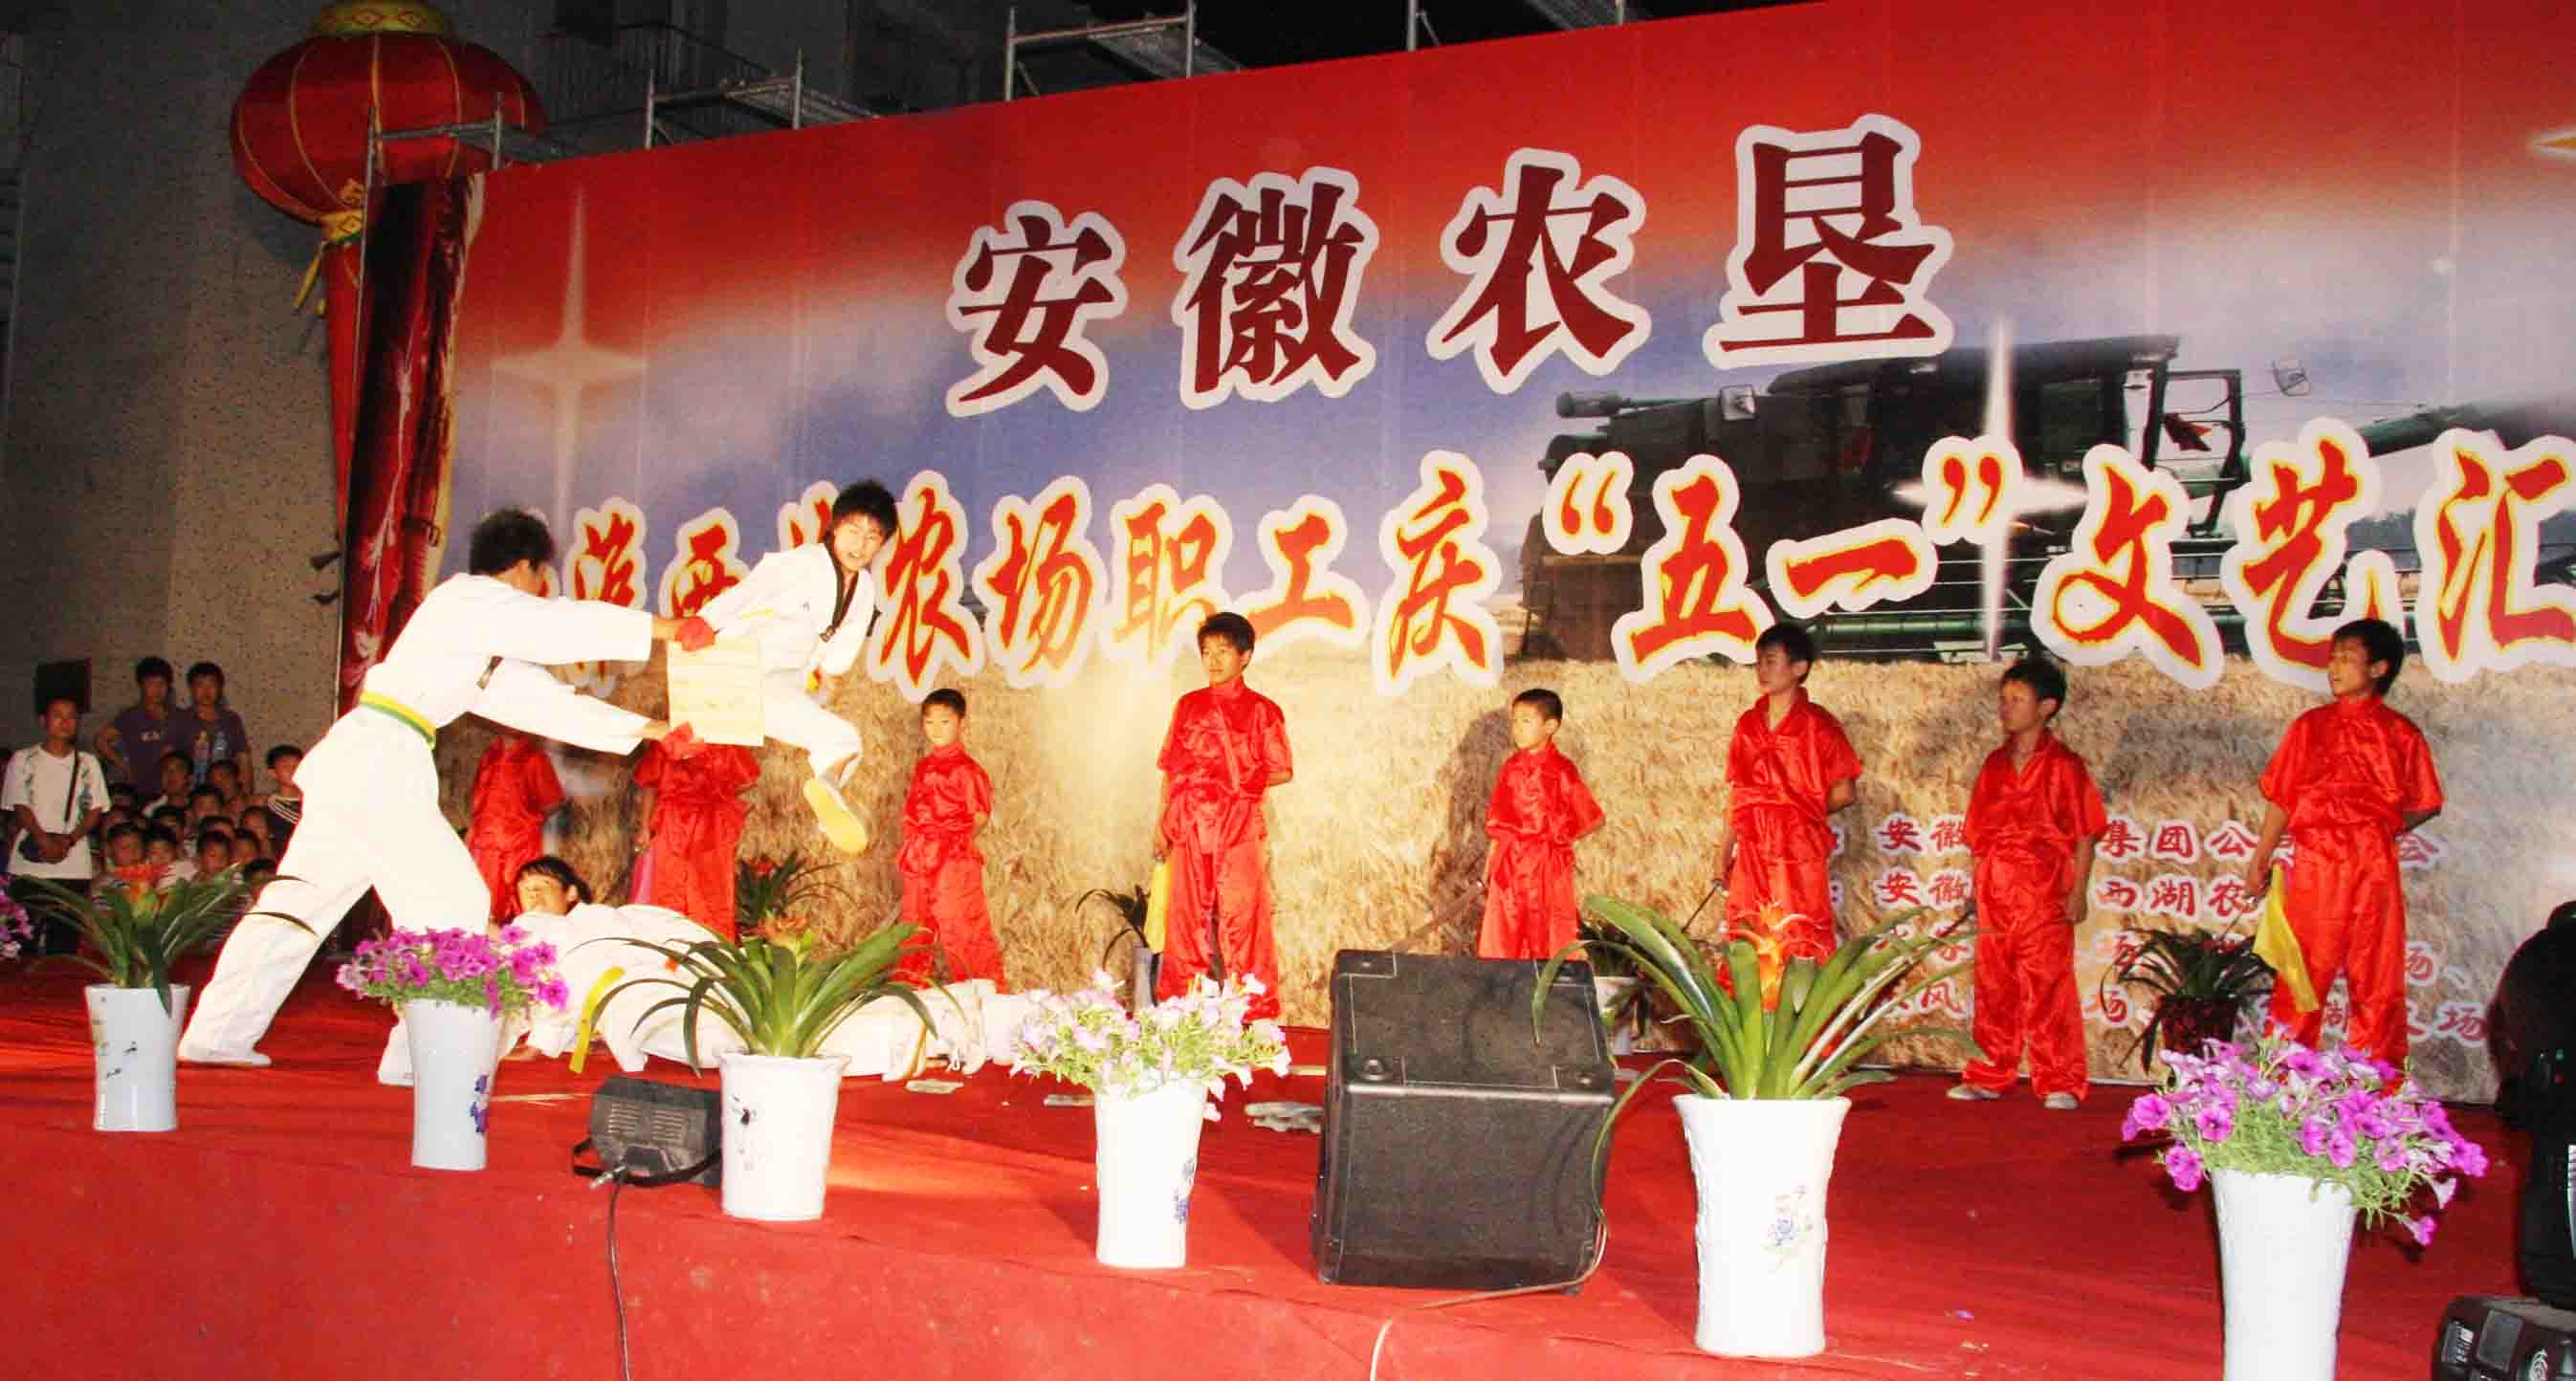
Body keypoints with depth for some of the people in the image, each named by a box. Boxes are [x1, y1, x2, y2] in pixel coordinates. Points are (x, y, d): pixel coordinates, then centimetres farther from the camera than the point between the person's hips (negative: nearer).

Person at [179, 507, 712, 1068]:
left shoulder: (485, 640, 23)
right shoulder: (470, 599, -5)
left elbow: (545, 700, 23)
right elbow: (567, 626, -16)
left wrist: (650, 730, 22)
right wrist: (665, 628, -18)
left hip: (352, 765, 10)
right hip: (379, 765, -10)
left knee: (303, 898, 13)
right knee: (451, 902, -4)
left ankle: (218, 1035, 19)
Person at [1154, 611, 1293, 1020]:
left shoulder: (1261, 710, 1)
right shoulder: (1189, 706, 12)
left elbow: (1282, 771, 1)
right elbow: (1171, 768, 14)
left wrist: (1241, 782, -11)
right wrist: (1162, 822, 9)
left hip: (1239, 827, -4)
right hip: (1190, 828, 4)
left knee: (1241, 917, -6)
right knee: (1188, 917, 7)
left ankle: (1251, 1013, -1)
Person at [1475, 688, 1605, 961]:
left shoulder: (1561, 770, -10)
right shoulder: (1511, 767, 5)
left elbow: (1594, 819, -6)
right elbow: (1497, 821, 10)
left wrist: (1558, 839, 1)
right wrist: (1490, 865, 8)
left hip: (1547, 865, -5)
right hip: (1509, 864, 5)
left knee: (1548, 941, 2)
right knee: (1503, 939, 6)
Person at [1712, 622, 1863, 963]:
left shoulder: (1817, 726, -6)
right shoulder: (1747, 724, 9)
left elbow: (1845, 792, -3)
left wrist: (1801, 814, 6)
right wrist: (1723, 854, 11)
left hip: (1799, 856, -5)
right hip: (1753, 856, 5)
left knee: (1801, 953, -3)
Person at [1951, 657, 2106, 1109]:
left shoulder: (2064, 765, -4)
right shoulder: (1995, 764, 12)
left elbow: (2085, 834, -4)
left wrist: (2078, 891, -11)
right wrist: (1979, 891, 14)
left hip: (2045, 897, -5)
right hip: (1995, 894, 5)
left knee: (2049, 988, -5)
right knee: (1993, 988, 10)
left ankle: (2060, 1084, 0)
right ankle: (1988, 1076, 18)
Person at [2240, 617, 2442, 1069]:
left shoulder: (2401, 734, 5)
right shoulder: (2310, 726, 9)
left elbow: (2424, 805, 8)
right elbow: (2280, 798, 10)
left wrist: (2377, 830, -3)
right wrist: (2260, 859, 8)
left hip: (2374, 868, -1)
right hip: (2313, 865, 1)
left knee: (2377, 980, 3)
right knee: (2301, 973, 2)